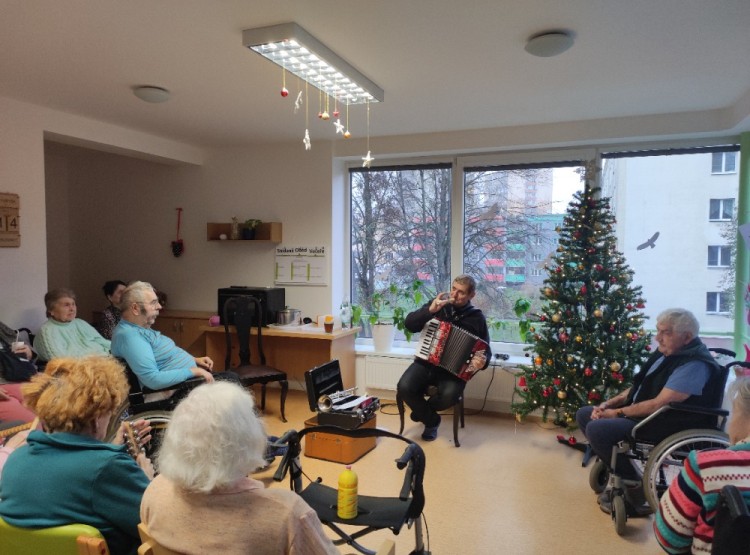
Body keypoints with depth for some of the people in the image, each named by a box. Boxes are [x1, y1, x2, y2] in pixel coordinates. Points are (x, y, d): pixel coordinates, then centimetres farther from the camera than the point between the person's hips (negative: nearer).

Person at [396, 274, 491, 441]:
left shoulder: (476, 317, -1)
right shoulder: (438, 304, 3)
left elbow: (485, 351, 3)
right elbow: (409, 324, -4)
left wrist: (482, 362, -21)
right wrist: (430, 310, -20)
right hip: (426, 362, 2)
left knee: (449, 395, -32)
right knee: (404, 387, -24)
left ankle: (421, 411, 4)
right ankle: (431, 420, 4)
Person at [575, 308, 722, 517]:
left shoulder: (694, 364, -21)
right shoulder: (667, 352, 9)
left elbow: (659, 405, -26)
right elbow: (639, 387, 16)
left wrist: (618, 412, -16)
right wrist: (608, 404, 2)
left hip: (666, 427, -10)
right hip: (641, 416, 10)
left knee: (596, 429, -27)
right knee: (584, 414, 7)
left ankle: (636, 486, -8)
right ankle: (618, 468, 8)